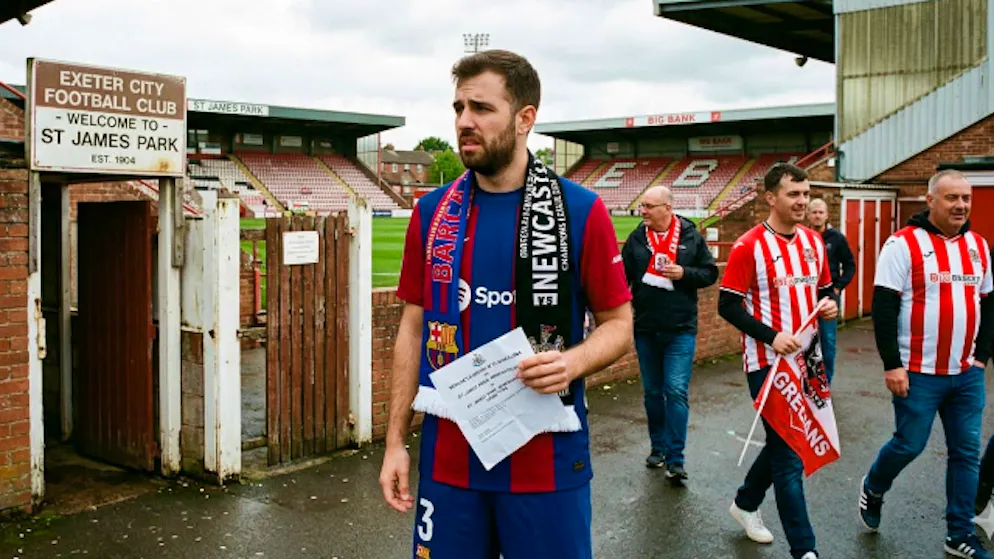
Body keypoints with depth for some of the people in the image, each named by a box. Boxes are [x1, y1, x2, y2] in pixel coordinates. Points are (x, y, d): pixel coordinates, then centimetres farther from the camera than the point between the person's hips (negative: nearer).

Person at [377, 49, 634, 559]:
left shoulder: (580, 212, -7)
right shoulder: (431, 212, 3)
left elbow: (618, 323, 0)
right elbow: (413, 328, 8)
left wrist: (572, 362, -22)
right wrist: (395, 442, 4)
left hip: (546, 457, -2)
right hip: (447, 455, 3)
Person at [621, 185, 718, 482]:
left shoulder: (691, 237, -2)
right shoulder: (637, 238, 1)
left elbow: (710, 273, 2)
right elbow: (623, 276, 2)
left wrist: (684, 273, -15)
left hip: (680, 330, -3)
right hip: (645, 329, 3)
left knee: (676, 391, -8)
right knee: (652, 392, 13)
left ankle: (675, 459, -1)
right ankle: (658, 447, 29)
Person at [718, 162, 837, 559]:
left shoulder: (813, 242, 8)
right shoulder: (749, 246, -12)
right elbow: (727, 305, -12)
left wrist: (829, 305, -3)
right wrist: (771, 336, -22)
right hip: (768, 362, -7)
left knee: (782, 441, 18)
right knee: (789, 453, -4)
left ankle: (746, 503, 41)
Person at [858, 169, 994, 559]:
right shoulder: (904, 244, -10)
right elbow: (884, 307, -12)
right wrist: (892, 364, -16)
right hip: (919, 373, -6)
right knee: (910, 445, 2)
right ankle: (872, 489, 31)